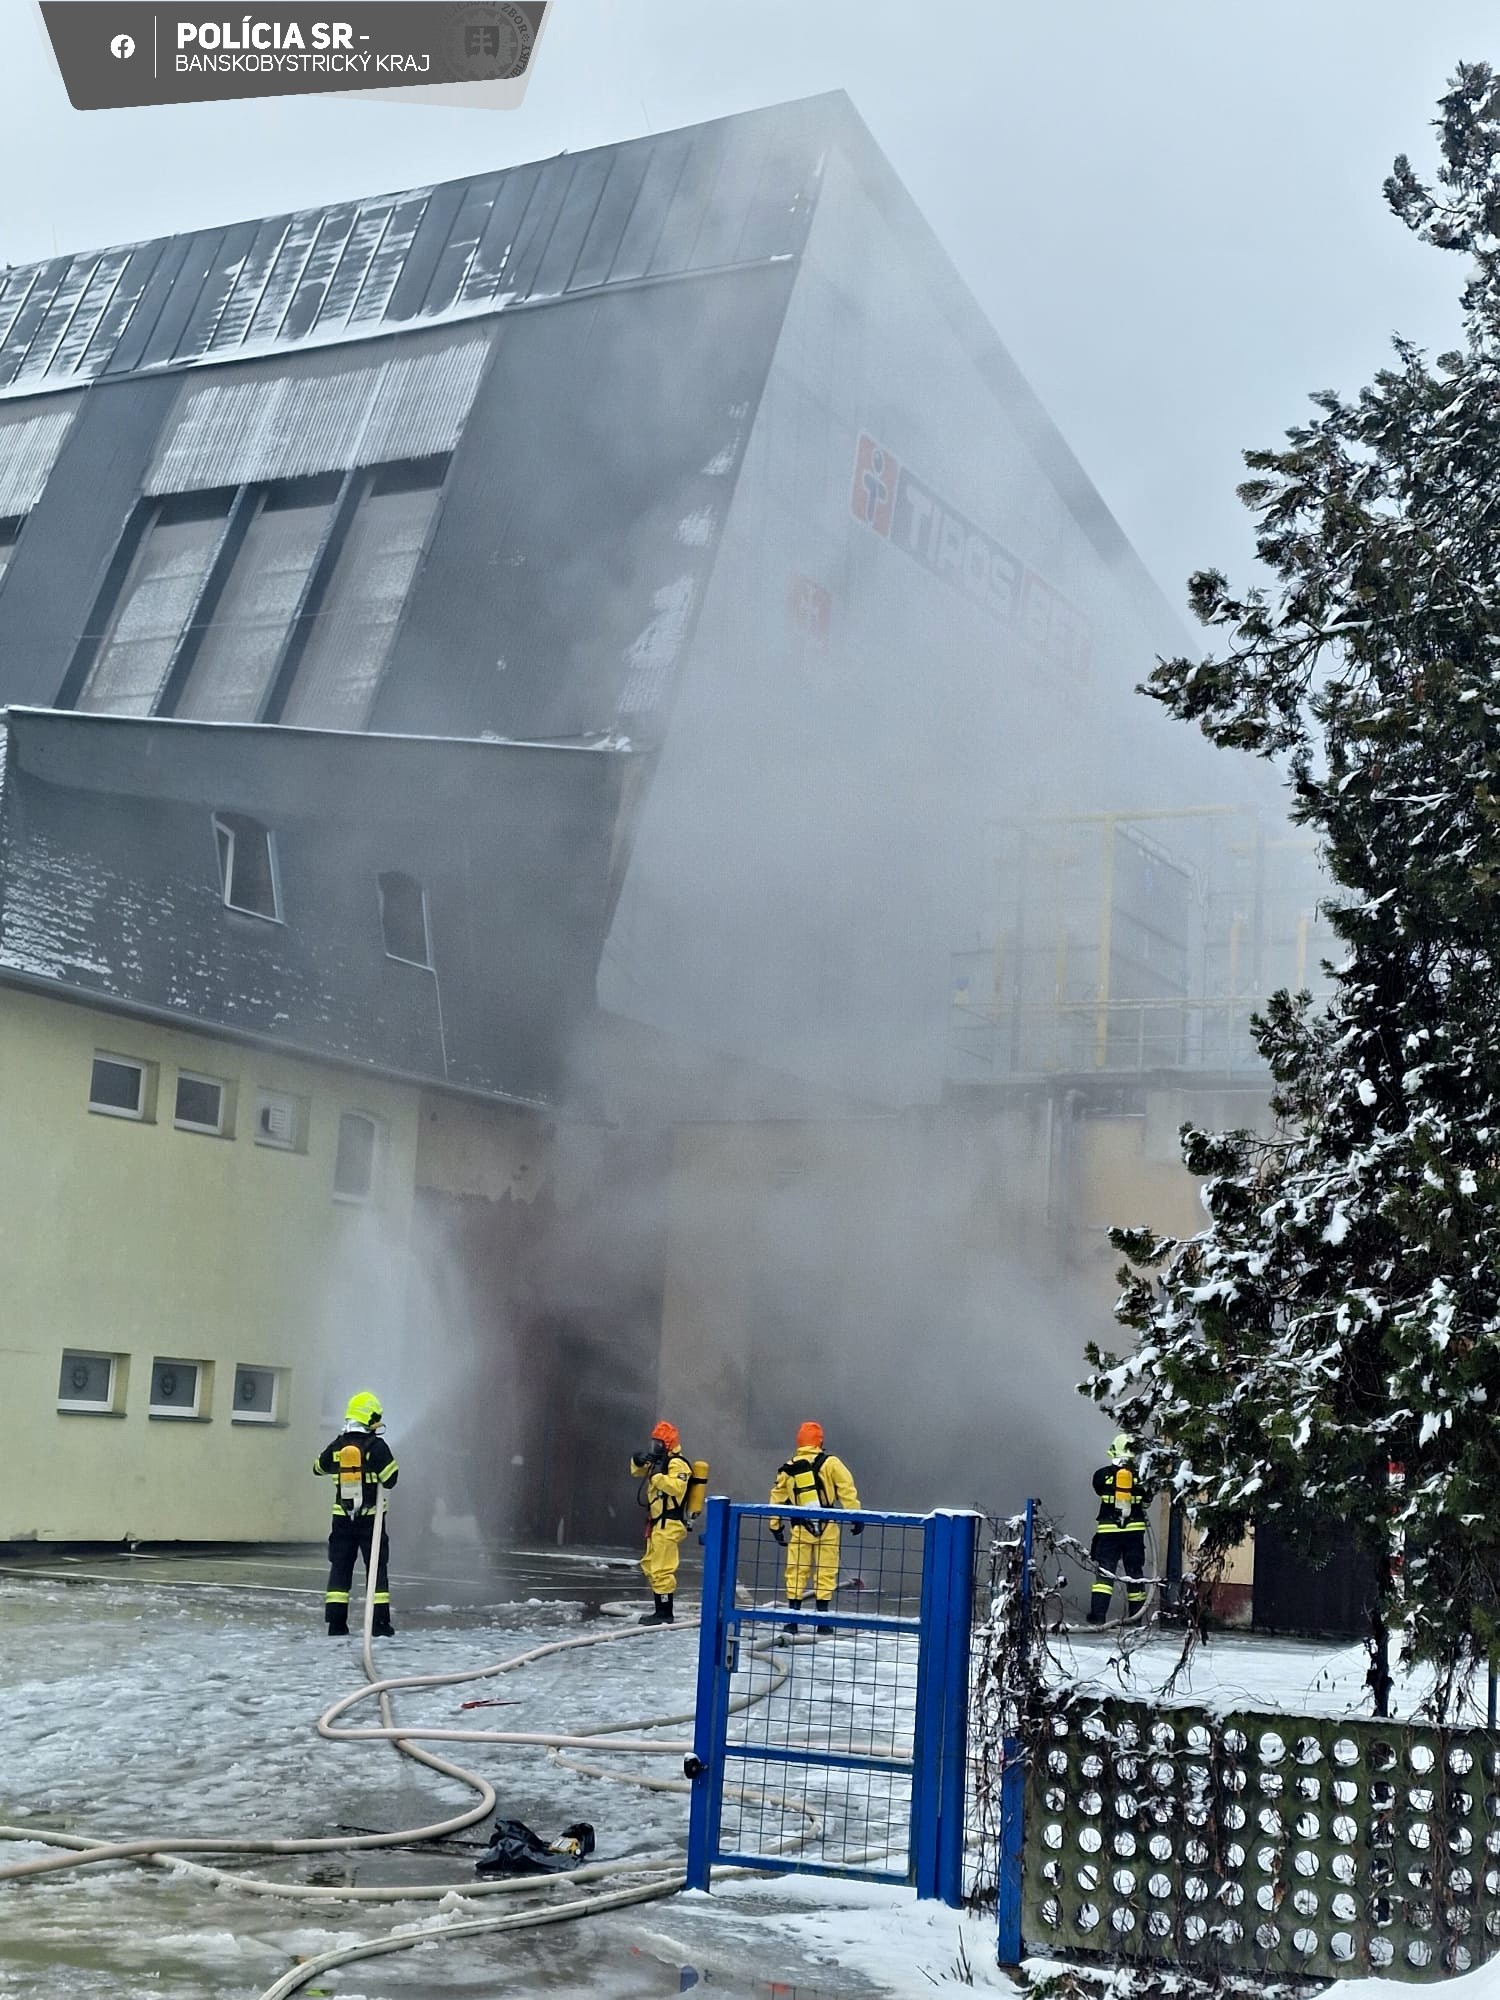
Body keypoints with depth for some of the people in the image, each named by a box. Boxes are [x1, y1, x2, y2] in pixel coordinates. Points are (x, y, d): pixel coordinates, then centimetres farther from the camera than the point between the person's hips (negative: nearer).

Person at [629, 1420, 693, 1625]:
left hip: (669, 1525, -11)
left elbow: (676, 1487, -29)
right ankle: (660, 1610, 24)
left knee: (661, 1569, -11)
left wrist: (657, 1475, -28)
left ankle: (665, 1614, -8)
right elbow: (637, 1471, 25)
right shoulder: (659, 1462, 17)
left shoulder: (677, 1464, -13)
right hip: (657, 1523, 11)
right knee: (650, 1566, 17)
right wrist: (639, 1460, 4)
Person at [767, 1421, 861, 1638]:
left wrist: (776, 1526, 24)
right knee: (826, 1573, 5)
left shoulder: (787, 1469, 9)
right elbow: (847, 1490, -9)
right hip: (827, 1527, -2)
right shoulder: (830, 1463, -3)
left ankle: (791, 1623, 6)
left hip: (800, 1529, 2)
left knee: (796, 1574, 8)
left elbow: (778, 1498, 15)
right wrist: (856, 1516, -6)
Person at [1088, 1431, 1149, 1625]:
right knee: (1135, 1572, 11)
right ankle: (1136, 1615, 15)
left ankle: (1098, 1614, -12)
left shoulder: (1102, 1474, -4)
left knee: (1105, 1571, 0)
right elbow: (1146, 1501, 11)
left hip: (1108, 1530, -1)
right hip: (1134, 1530, 1)